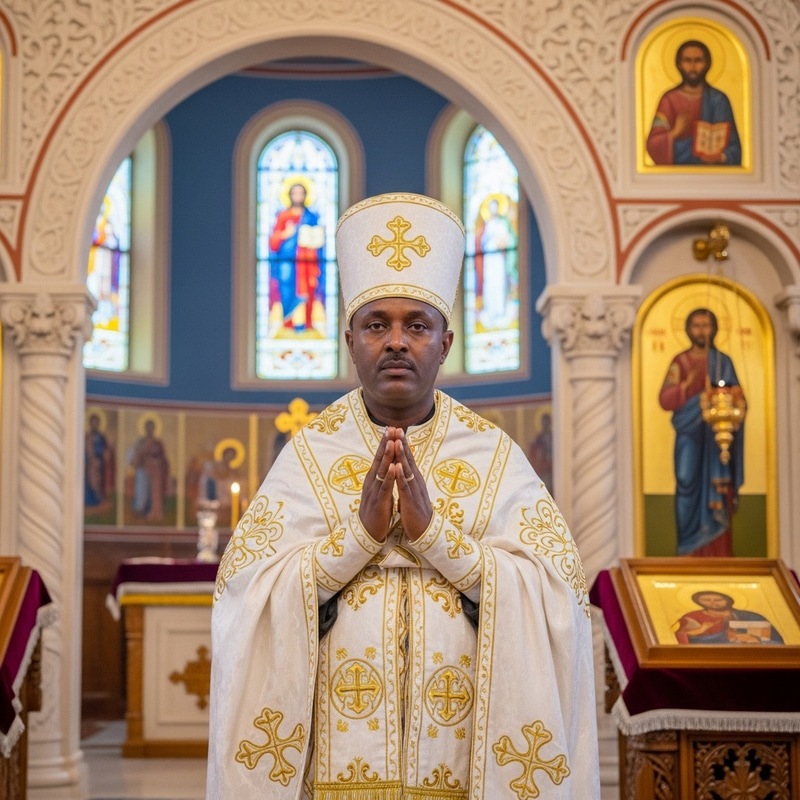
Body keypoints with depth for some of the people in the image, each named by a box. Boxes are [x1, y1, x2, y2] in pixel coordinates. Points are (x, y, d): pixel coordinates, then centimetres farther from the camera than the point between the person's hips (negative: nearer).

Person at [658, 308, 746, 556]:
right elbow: (665, 400, -3)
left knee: (717, 496, -5)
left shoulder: (724, 362, 10)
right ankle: (691, 553, -4)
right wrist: (688, 384, -19)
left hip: (717, 439, 1)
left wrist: (736, 401, -17)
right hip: (690, 437, -1)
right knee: (690, 491, -7)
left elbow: (738, 399, 6)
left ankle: (717, 553, -2)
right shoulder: (680, 362, 7)